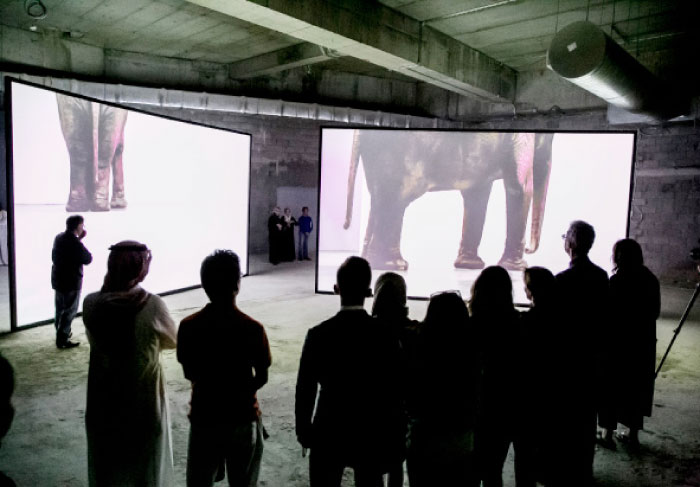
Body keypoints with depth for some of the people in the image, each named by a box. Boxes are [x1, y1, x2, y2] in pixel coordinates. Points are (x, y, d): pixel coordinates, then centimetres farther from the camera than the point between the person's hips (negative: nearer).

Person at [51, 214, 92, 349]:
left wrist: (79, 239, 7)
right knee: (69, 311, 2)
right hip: (71, 282, -8)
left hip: (58, 280, 9)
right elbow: (88, 259, -13)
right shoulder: (75, 242, -23)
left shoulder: (59, 238, 3)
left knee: (60, 309, 21)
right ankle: (62, 340, 6)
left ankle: (60, 333, 35)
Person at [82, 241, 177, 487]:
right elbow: (172, 341, -5)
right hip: (144, 401, -2)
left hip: (104, 400, 3)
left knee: (106, 466, 23)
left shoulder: (91, 303, -14)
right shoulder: (152, 305, -21)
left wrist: (108, 284, -1)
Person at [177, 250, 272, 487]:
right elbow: (262, 378, -8)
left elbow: (190, 374, 0)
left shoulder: (188, 326, -13)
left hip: (204, 418, 2)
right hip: (243, 418, -1)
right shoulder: (252, 329, -19)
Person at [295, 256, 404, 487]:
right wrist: (394, 442, 4)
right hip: (372, 436, 1)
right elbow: (395, 392, -8)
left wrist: (303, 432, 6)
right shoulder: (386, 335, -13)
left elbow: (305, 392, -9)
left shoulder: (318, 334, -15)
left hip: (329, 435, -1)